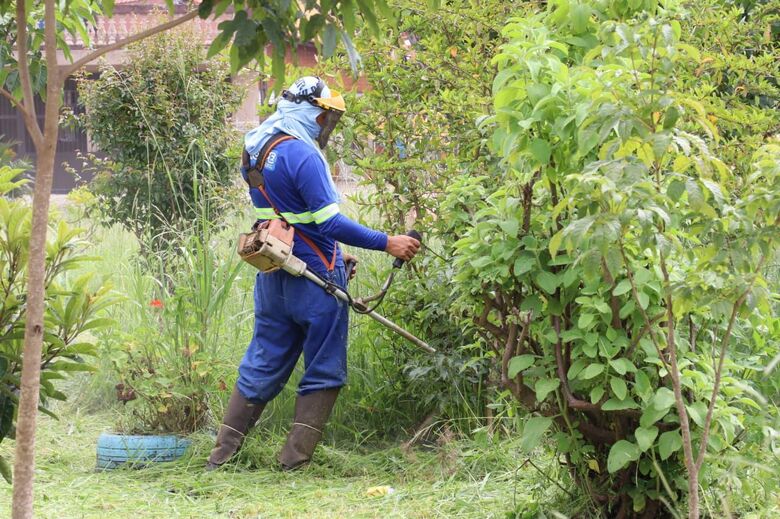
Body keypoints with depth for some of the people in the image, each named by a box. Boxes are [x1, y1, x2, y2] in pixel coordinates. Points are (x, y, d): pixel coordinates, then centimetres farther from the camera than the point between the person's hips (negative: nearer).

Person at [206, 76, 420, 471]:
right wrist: (387, 243, -18)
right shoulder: (301, 154, -19)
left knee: (263, 364, 15)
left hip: (272, 274, 8)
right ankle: (296, 456, 2)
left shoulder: (256, 148, 9)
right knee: (323, 371, 5)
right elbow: (330, 223, -22)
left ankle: (223, 453, 13)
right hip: (314, 277, -8)